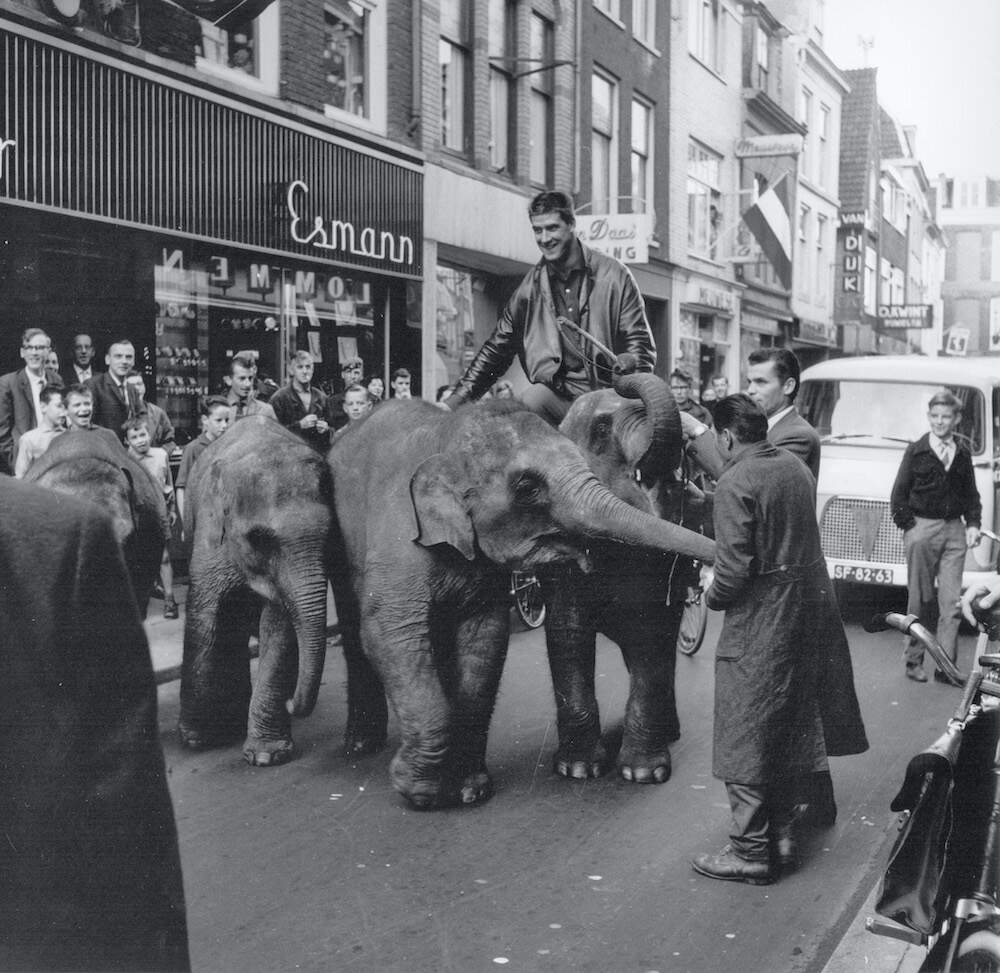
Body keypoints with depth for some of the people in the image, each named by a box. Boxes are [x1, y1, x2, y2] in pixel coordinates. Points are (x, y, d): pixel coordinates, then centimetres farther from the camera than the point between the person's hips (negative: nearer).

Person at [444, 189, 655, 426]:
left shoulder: (613, 275, 5)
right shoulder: (530, 286, 13)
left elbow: (640, 344, 6)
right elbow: (497, 348, 18)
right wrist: (455, 401, 10)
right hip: (555, 395, 2)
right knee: (531, 400, -30)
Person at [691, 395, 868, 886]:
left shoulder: (735, 483, -18)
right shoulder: (794, 465, 7)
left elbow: (735, 569, -21)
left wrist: (713, 595, -1)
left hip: (759, 623, -8)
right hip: (809, 610, 8)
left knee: (745, 739, 3)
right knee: (789, 731, 18)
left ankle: (751, 852, 10)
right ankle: (781, 835, 28)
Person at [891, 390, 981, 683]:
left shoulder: (963, 453, 11)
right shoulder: (916, 451, 1)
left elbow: (971, 494, 18)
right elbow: (899, 494, 1)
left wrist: (973, 524, 5)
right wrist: (909, 526, -7)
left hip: (954, 530, 3)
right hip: (921, 529, -3)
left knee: (952, 601, -1)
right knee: (920, 601, 3)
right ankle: (913, 660, 13)